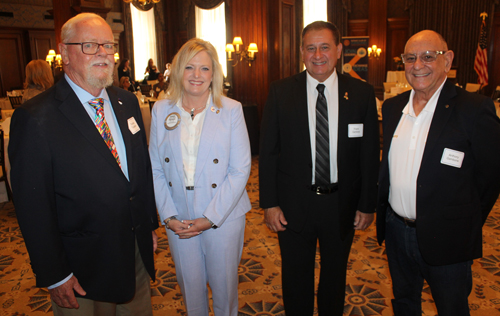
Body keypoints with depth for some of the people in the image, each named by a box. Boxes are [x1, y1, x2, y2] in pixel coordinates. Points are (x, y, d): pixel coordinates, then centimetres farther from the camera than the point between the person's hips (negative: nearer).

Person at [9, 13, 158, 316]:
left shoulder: (127, 102, 3)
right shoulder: (35, 118, -17)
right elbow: (33, 206, -15)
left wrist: (150, 225, 10)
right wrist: (54, 276, -12)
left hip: (137, 252, 6)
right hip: (83, 267, -5)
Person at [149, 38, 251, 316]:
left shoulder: (231, 110, -7)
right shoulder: (161, 110, 1)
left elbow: (240, 169, -9)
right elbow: (156, 169, 2)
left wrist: (211, 217, -13)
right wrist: (168, 216, -6)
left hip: (223, 218, -2)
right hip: (178, 220, 2)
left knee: (224, 285, 14)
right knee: (190, 285, 19)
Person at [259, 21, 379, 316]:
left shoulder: (362, 93, -4)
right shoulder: (281, 92, -5)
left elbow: (370, 154, 0)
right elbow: (268, 151, -4)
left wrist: (368, 205, 0)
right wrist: (269, 203, -7)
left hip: (342, 204, 1)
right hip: (293, 204, -1)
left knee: (335, 275, 23)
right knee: (296, 278, 18)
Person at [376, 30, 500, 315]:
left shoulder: (474, 109, -13)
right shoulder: (392, 107, 4)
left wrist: (467, 222, -3)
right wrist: (384, 211, 8)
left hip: (446, 240, -4)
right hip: (396, 230, 5)